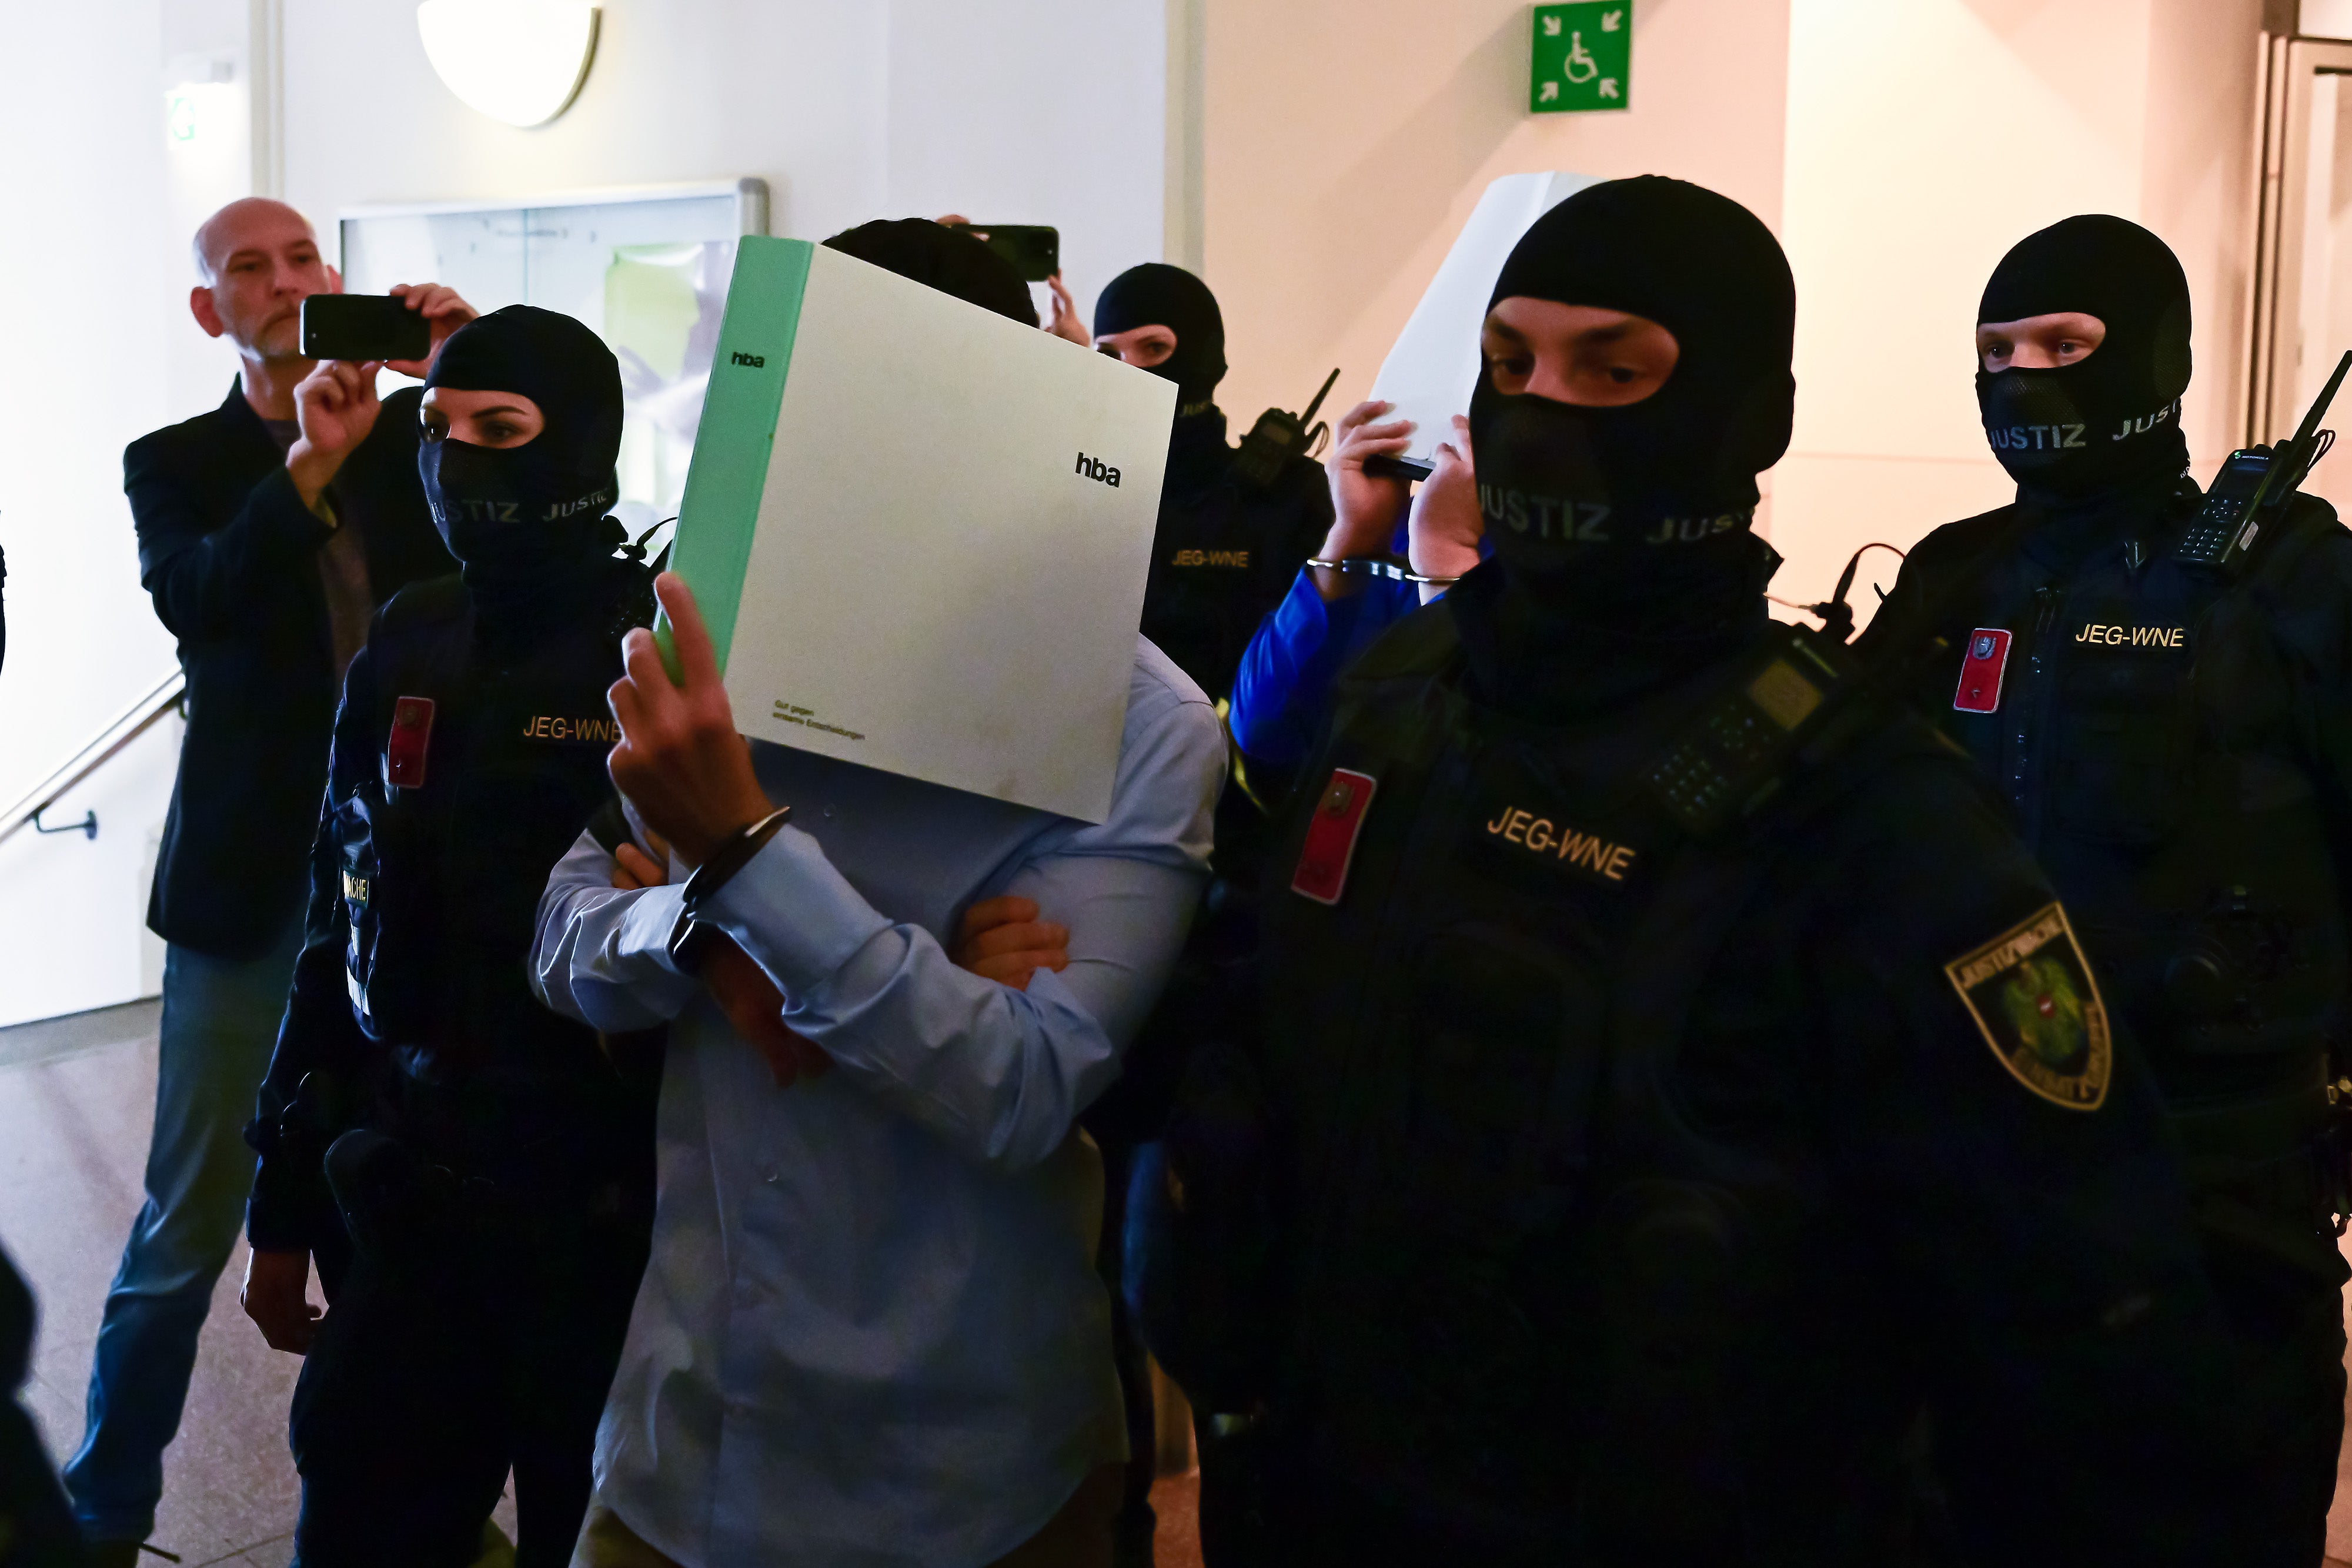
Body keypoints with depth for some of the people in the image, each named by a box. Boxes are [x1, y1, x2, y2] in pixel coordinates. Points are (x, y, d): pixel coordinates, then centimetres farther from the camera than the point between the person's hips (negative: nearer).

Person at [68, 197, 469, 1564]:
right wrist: (309, 460, -28)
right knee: (191, 1220, 4)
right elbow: (198, 603, -17)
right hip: (255, 876, -2)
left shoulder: (418, 432, 7)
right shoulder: (176, 463, 1)